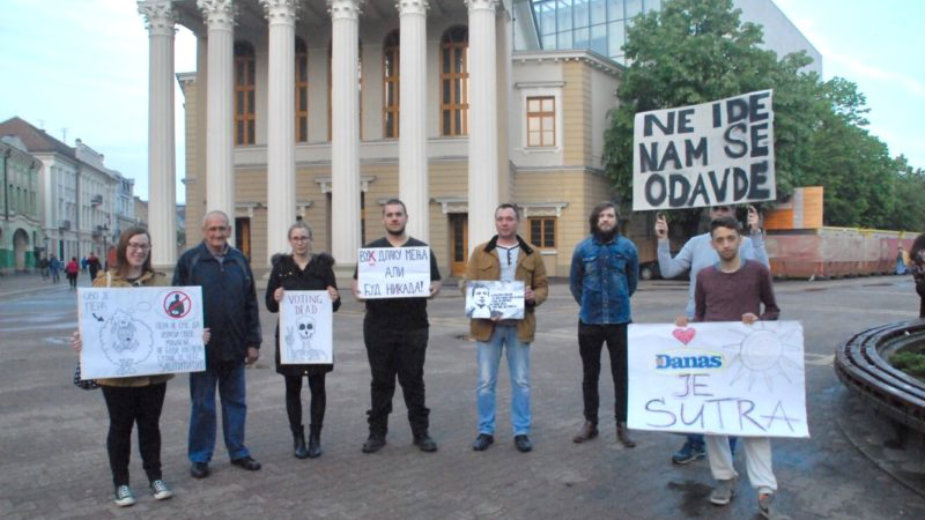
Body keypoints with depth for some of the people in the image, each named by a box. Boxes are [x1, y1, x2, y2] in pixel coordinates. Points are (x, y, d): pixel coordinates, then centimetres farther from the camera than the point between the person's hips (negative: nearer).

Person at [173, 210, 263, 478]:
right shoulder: (189, 260, -2)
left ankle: (238, 452, 25)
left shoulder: (239, 260, 7)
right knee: (202, 405, 8)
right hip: (202, 347, -3)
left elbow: (251, 304, 9)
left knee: (236, 402, 12)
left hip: (234, 347, 3)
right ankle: (199, 458, 21)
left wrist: (253, 342, 5)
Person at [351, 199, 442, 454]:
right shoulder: (370, 250, 9)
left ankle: (421, 432, 17)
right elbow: (357, 280, 8)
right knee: (381, 381, 8)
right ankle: (377, 432, 19)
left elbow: (436, 281, 8)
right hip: (378, 326, 1)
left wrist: (433, 289, -15)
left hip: (413, 327, 0)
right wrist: (357, 291, -15)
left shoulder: (422, 249, 8)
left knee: (413, 380, 6)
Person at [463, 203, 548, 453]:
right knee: (485, 382, 5)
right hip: (487, 324, 0)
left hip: (519, 325, 1)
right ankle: (485, 431, 18)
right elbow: (468, 286, 2)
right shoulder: (480, 252, 5)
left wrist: (534, 296, -15)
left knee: (521, 382, 7)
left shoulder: (532, 254, 7)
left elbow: (543, 286, 8)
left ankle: (521, 432, 19)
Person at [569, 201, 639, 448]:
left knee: (621, 374, 5)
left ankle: (622, 425, 16)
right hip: (589, 321, 1)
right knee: (590, 374, 10)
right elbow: (574, 282, 9)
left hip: (619, 320, 0)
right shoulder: (583, 248, -1)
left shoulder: (627, 247, -2)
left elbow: (633, 281, 11)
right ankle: (590, 422, 23)